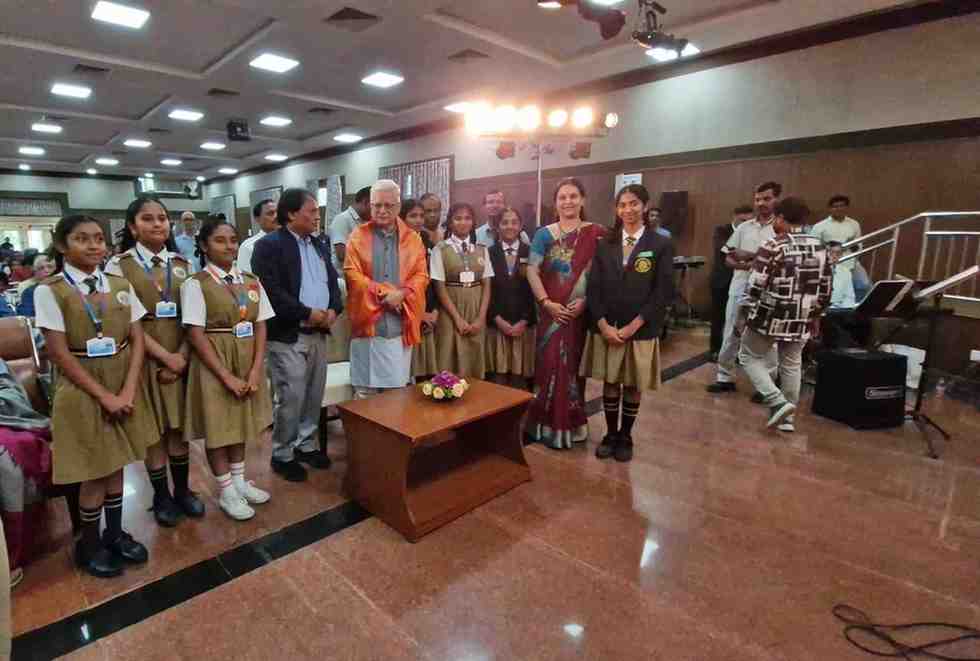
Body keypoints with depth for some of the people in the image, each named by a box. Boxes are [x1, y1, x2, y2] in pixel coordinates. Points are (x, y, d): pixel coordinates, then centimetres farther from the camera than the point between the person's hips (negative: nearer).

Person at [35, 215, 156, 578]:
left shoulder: (121, 285, 2)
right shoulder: (49, 290, -9)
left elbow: (137, 340, 0)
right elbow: (59, 353, -12)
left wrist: (127, 391, -11)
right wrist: (104, 396, -16)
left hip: (124, 387, 4)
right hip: (83, 391, -3)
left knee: (116, 465, 14)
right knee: (95, 472, 5)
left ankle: (115, 533, 33)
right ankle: (89, 545, 28)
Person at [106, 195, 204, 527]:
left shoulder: (181, 264, 7)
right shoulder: (119, 265, -4)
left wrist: (182, 355, -7)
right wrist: (165, 356, -15)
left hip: (181, 356, 3)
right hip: (145, 357, -3)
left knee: (179, 425, 11)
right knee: (154, 429, 6)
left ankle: (182, 489, 26)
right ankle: (161, 496, 23)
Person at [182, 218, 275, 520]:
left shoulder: (251, 281, 3)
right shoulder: (196, 284, -10)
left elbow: (261, 326, 2)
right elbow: (196, 335, -14)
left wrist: (256, 369, -8)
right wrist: (226, 376, -17)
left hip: (248, 360, 5)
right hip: (213, 363, -4)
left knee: (241, 420, 16)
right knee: (218, 425, 7)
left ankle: (239, 480, 33)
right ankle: (226, 491, 23)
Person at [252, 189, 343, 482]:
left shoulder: (319, 246, 15)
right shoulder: (268, 245, -8)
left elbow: (333, 281, 15)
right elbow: (271, 291, -18)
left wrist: (333, 309, -4)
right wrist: (308, 313, -17)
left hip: (319, 333, 7)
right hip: (288, 335, -7)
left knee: (314, 396, 13)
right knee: (291, 398, -1)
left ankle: (307, 444, 29)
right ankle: (282, 454, 17)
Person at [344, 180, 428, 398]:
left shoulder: (413, 238, 9)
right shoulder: (358, 236, 5)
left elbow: (421, 275, 3)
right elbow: (353, 274, -4)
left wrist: (401, 294, -15)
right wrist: (383, 293, -14)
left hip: (400, 324, 1)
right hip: (368, 322, -1)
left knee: (398, 390, 6)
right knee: (365, 391, 5)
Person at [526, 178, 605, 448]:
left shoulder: (596, 234, 2)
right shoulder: (544, 234, 5)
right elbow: (532, 271, -3)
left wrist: (584, 300, -15)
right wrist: (546, 302, -14)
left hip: (581, 311, 0)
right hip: (551, 311, 1)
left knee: (574, 364, 8)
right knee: (549, 364, 2)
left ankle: (573, 422, 23)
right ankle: (549, 423, 17)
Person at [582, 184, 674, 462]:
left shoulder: (662, 244, -2)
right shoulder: (605, 244, 6)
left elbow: (663, 292, -8)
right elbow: (593, 288, 1)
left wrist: (632, 327, -14)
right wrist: (603, 325, -11)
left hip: (640, 330, -2)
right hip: (605, 328, 2)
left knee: (633, 386, 10)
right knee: (610, 383, 11)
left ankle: (625, 437, 28)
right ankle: (610, 434, 28)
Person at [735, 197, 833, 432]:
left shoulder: (773, 247, -13)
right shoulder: (819, 247, 6)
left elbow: (755, 287, -15)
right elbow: (826, 288, 11)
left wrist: (742, 316, -7)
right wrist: (816, 316, 22)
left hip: (769, 316, -6)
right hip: (801, 320, 6)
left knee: (751, 358, 11)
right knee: (791, 365, 17)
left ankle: (778, 403, -3)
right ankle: (787, 418, 23)